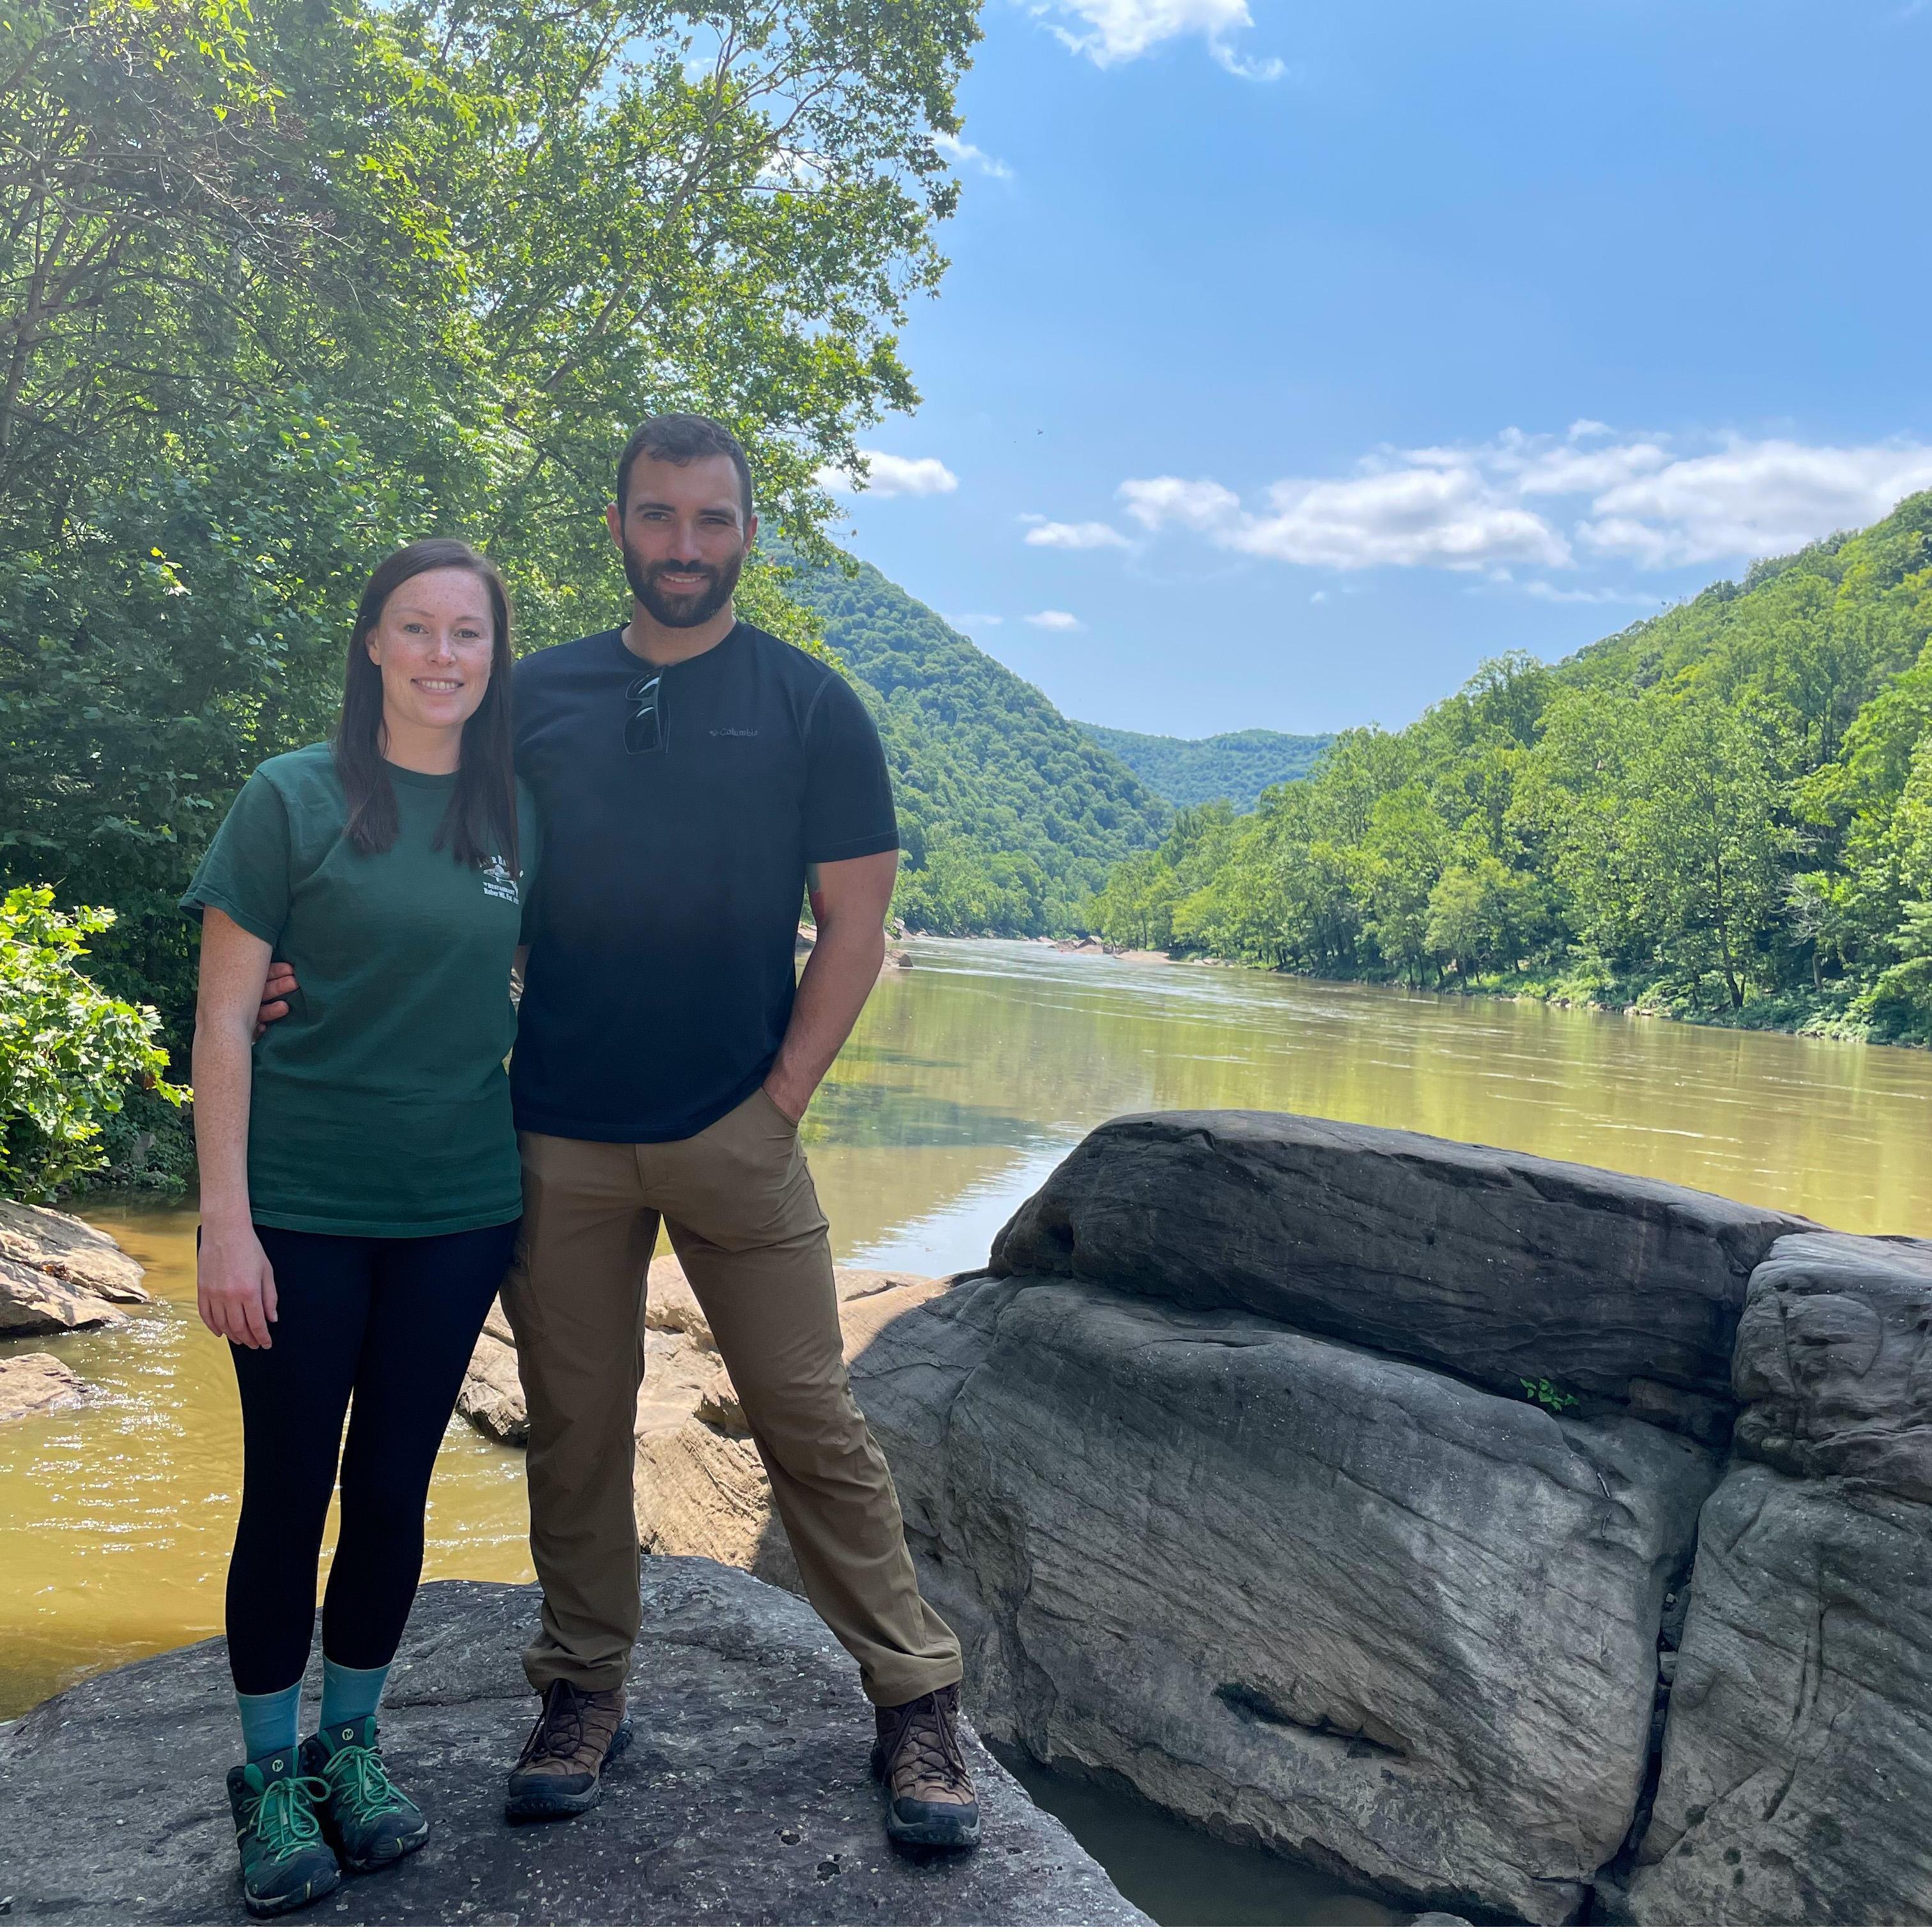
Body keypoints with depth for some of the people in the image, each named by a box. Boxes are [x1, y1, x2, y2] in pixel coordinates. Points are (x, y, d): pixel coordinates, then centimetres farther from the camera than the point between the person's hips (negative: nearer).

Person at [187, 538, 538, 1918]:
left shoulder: (518, 816, 4)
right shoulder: (294, 800, -6)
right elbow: (224, 1020, -7)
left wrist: (541, 1197, 9)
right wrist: (225, 1221, -11)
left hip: (457, 1210, 3)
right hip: (302, 1211, -3)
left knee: (394, 1488, 11)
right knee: (288, 1492, 6)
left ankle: (351, 1744, 31)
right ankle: (271, 1775, 24)